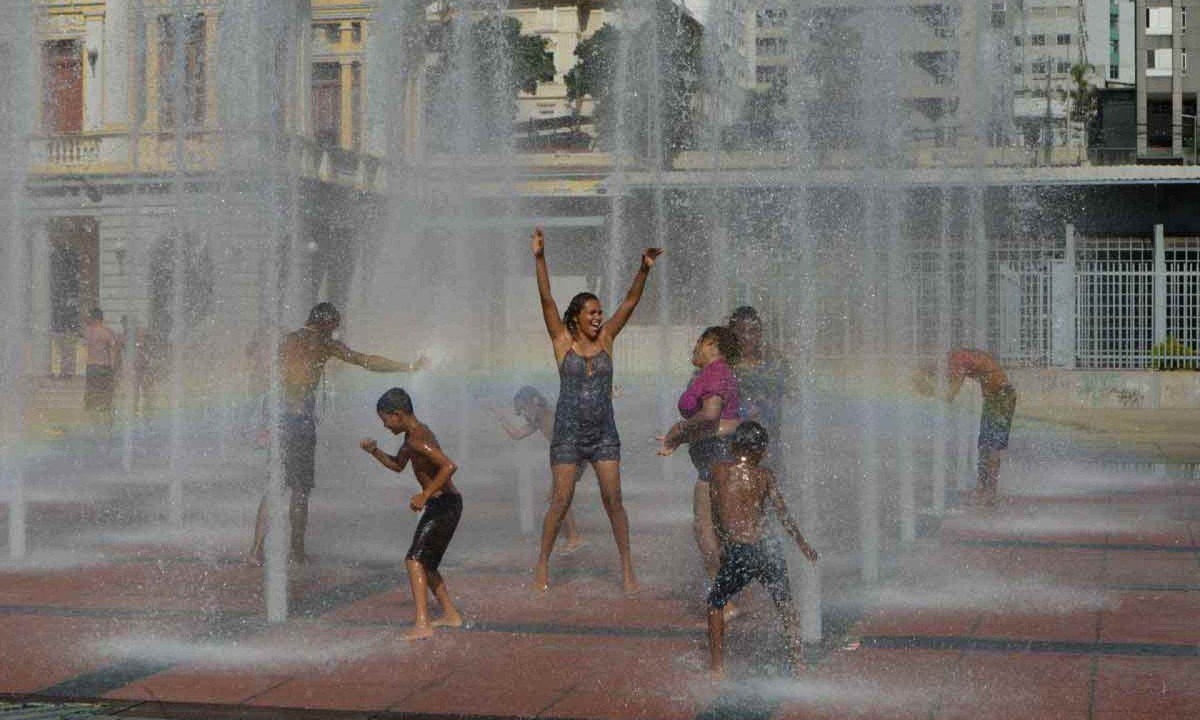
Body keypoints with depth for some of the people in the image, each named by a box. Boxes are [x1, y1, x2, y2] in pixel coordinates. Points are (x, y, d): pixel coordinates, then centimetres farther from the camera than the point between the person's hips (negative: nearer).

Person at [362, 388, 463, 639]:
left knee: (415, 559, -17)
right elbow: (397, 465, 27)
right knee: (426, 564, 21)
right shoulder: (414, 434, 13)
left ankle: (422, 625, -25)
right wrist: (375, 452, 11)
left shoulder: (417, 439, -19)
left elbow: (449, 466, -30)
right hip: (443, 505, 10)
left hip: (444, 504, -10)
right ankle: (451, 615, 32)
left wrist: (425, 495, -30)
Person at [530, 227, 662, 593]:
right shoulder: (563, 340, 0)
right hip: (568, 432, -2)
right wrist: (539, 258, -19)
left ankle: (627, 567, 5)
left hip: (604, 433, 2)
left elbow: (630, 302, 0)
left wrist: (644, 269, -12)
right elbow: (546, 299, -9)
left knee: (613, 500, -1)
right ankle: (542, 563, 12)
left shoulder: (606, 339, 6)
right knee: (561, 500, -1)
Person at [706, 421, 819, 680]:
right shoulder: (764, 475, 5)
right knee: (785, 605, 21)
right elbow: (783, 515, 7)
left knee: (716, 603, 19)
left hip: (737, 552, -1)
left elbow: (716, 514, 9)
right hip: (766, 550, 1)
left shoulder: (719, 471, 4)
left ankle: (717, 666, 15)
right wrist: (803, 545, 18)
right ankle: (798, 661, 26)